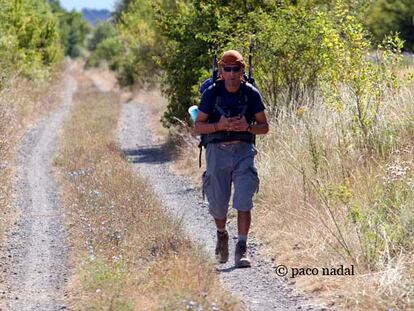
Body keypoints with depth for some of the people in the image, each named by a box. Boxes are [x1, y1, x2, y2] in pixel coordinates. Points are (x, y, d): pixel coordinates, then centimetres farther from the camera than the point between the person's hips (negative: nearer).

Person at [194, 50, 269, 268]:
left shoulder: (251, 93, 0)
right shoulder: (212, 93, -3)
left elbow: (264, 127, 5)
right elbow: (198, 126, -1)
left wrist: (248, 127, -16)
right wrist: (219, 125, -19)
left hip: (243, 151, 0)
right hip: (217, 151, 0)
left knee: (244, 202, -12)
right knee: (218, 203, 8)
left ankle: (242, 250, -12)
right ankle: (221, 235, 39)